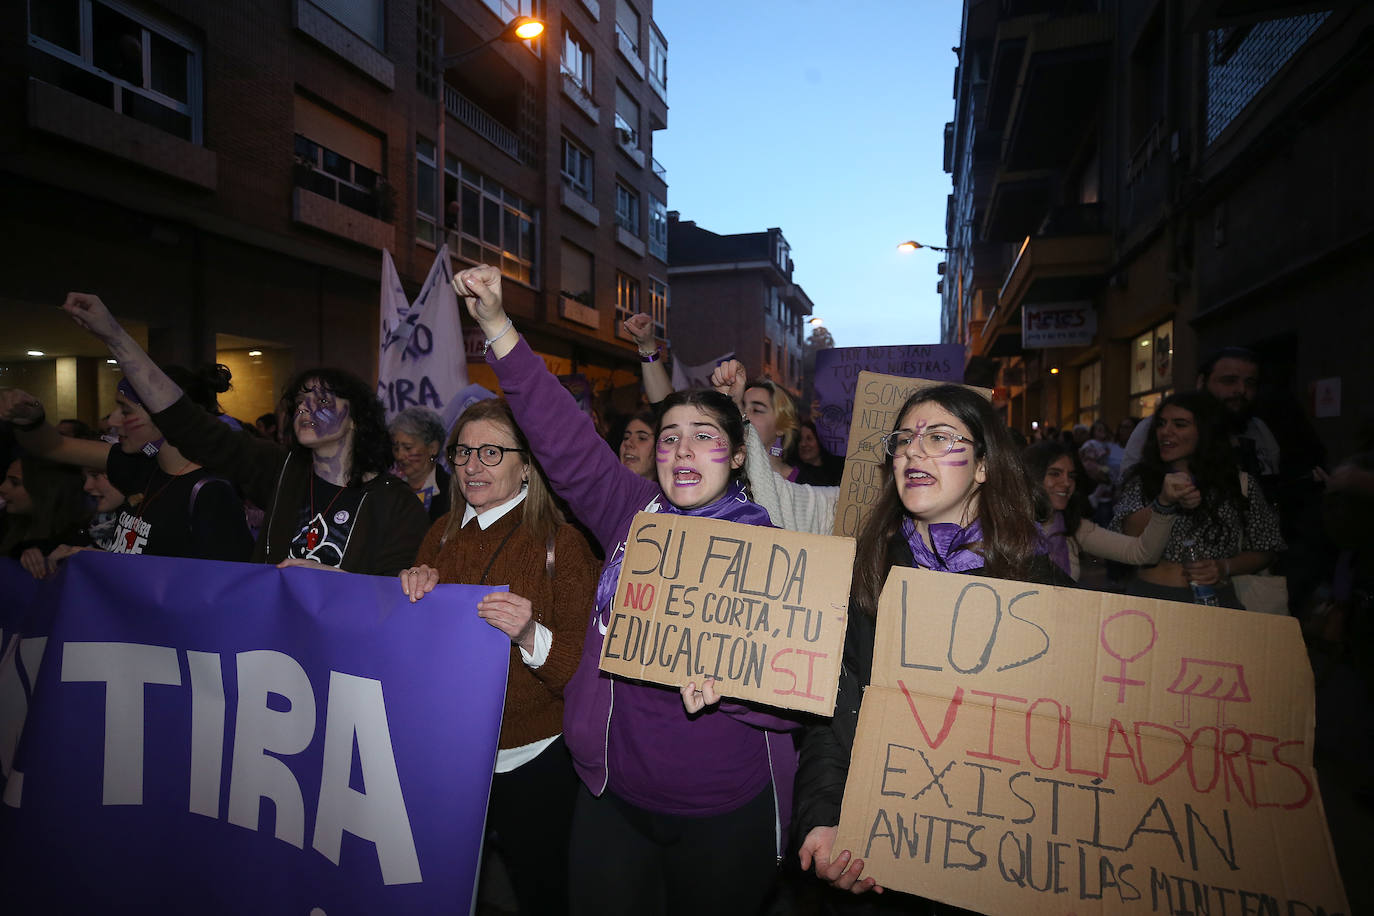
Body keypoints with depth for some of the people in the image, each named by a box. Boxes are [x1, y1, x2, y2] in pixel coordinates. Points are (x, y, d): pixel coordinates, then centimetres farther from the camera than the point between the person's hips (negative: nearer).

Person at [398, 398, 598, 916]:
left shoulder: (561, 543, -15)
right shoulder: (444, 532, 1)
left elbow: (584, 671, -16)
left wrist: (531, 636, -34)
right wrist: (415, 585, -7)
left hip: (531, 761, -4)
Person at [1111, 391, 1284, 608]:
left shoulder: (1240, 484, 10)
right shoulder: (1142, 480, 9)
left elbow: (1264, 551, 16)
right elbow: (1128, 535, -5)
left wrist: (1225, 567, -3)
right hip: (1148, 595, -1)